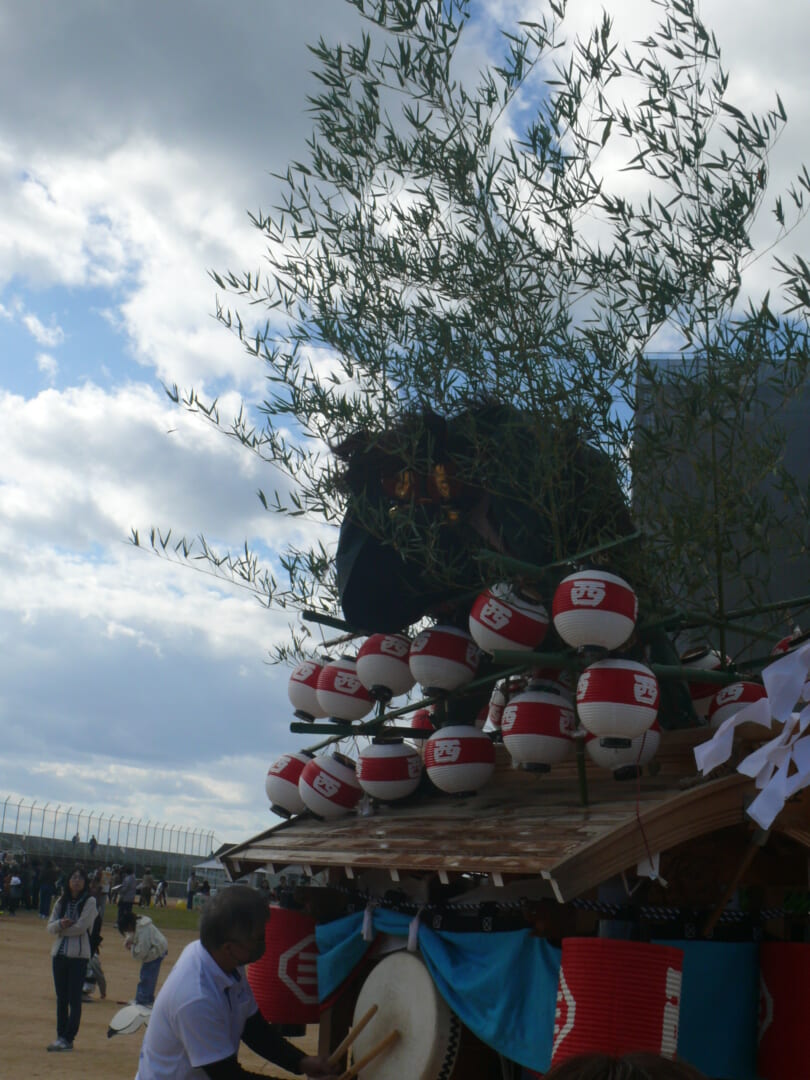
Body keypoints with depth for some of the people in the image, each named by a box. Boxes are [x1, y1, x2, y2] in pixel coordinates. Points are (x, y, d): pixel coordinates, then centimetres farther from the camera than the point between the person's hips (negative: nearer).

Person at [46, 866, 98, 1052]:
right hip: (59, 953, 5)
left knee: (74, 998, -4)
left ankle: (68, 1038, -1)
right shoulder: (61, 901, 10)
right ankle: (61, 1036, 17)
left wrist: (61, 929, -4)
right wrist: (60, 924, -16)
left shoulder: (89, 902, -4)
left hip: (79, 955, -5)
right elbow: (50, 926, 4)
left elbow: (81, 926, -14)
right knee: (61, 998, 10)